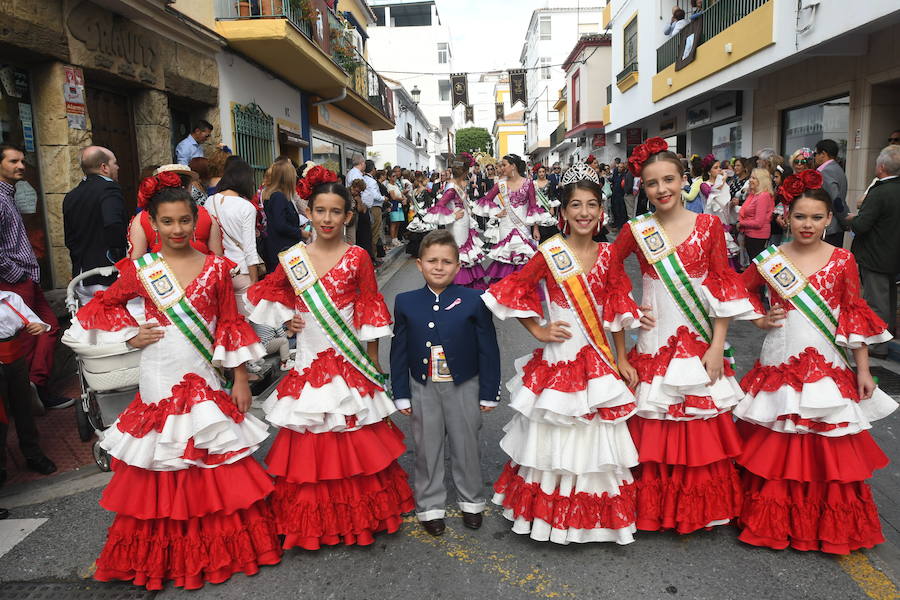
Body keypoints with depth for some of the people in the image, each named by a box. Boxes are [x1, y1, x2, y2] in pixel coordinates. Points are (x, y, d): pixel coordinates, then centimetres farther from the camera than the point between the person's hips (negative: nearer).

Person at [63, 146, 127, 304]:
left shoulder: (70, 197, 12)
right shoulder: (109, 188, -12)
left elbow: (69, 240, 14)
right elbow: (113, 225, -29)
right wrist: (119, 254, -16)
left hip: (81, 279, 8)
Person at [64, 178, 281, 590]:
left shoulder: (216, 268, 0)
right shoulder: (140, 269, 0)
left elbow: (230, 326, 2)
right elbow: (101, 305, 13)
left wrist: (240, 378, 1)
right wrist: (130, 336, -1)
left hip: (203, 378, 0)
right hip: (159, 381, 0)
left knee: (217, 471, 6)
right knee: (160, 475, 9)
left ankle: (220, 545, 25)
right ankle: (164, 553, 27)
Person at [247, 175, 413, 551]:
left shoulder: (357, 258, -5)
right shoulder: (293, 258, 2)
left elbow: (370, 313, -1)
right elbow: (274, 294, 18)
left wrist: (374, 363, 0)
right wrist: (287, 320, 0)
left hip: (349, 361, -2)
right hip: (308, 361, 2)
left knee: (354, 443, 5)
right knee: (307, 446, 7)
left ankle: (358, 516, 25)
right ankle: (313, 520, 26)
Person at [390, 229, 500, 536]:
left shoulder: (473, 301, -10)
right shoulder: (406, 302, -4)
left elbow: (488, 349, -5)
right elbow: (399, 352, 1)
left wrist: (489, 393, -3)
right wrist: (401, 394, 1)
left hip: (464, 386, -1)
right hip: (423, 388, 1)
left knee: (466, 445, 14)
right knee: (427, 449, 12)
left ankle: (471, 501, 36)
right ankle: (429, 506, 30)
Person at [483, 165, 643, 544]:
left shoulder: (607, 255, 2)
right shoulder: (549, 254, -9)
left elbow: (617, 310, 5)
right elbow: (513, 292, -4)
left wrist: (620, 357, 0)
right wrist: (538, 330, -6)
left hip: (596, 362, 3)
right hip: (558, 360, -3)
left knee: (595, 439, 12)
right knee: (554, 439, 8)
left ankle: (596, 517, 33)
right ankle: (549, 514, 29)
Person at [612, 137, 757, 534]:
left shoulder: (709, 226, 0)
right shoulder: (635, 231, 0)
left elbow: (723, 287, -1)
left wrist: (717, 346, -5)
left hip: (697, 343, 0)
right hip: (652, 343, 0)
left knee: (701, 431, 7)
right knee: (653, 432, 5)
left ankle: (699, 507, 29)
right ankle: (653, 509, 25)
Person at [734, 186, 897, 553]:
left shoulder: (843, 261, 0)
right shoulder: (770, 259, 0)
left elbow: (854, 317, 3)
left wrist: (863, 370, 2)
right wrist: (760, 318, 1)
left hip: (827, 368, 0)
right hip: (780, 364, 0)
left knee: (829, 451, 4)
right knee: (774, 449, 5)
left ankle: (829, 525, 24)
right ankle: (774, 522, 22)